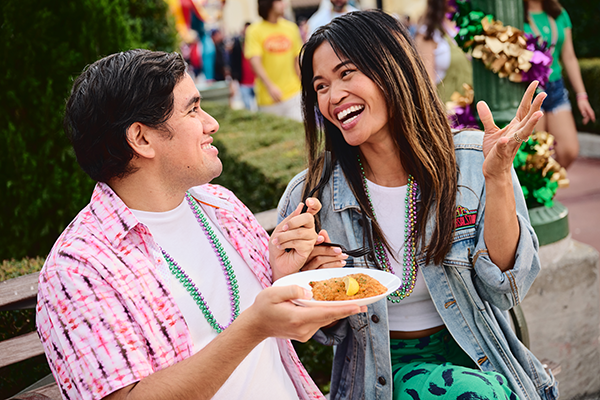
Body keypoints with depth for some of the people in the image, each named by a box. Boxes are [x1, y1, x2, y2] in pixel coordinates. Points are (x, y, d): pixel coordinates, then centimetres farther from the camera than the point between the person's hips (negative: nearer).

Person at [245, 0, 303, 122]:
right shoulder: (254, 31, -2)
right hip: (267, 98, -2)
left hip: (293, 94, 2)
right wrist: (269, 86, -25)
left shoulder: (291, 28, 11)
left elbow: (297, 60, 16)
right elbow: (255, 62, -13)